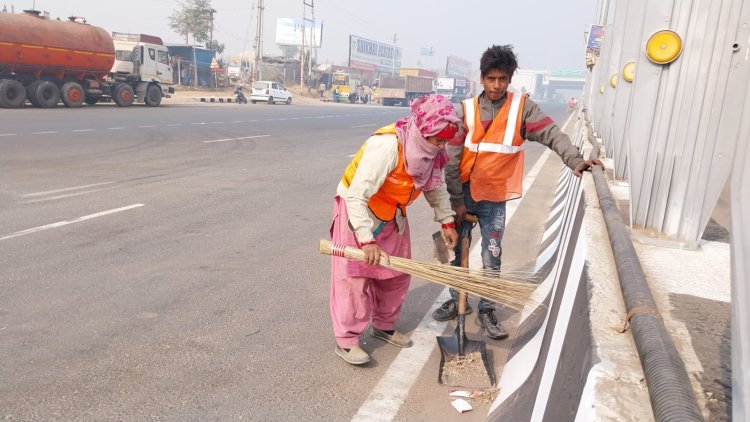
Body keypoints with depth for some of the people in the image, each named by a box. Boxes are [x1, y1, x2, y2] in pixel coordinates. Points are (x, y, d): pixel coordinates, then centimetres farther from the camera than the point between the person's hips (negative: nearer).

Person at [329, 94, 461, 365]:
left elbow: (436, 186, 8)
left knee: (396, 274, 12)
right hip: (358, 210, -7)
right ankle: (346, 340, 9)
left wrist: (447, 221, 5)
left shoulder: (432, 149, -11)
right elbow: (356, 196, -35)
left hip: (392, 215, 7)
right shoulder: (387, 147, -35)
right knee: (355, 276, -3)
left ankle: (384, 326, 31)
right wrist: (367, 240, -36)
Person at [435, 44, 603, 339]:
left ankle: (486, 312, 21)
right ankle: (457, 300, 32)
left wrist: (575, 160, -32)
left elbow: (551, 134, -14)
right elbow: (451, 159, -6)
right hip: (464, 194, 1)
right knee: (457, 251, 12)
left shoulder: (522, 107, -5)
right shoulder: (465, 110, -6)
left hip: (494, 198, 0)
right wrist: (456, 200, -8)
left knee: (492, 258, 4)